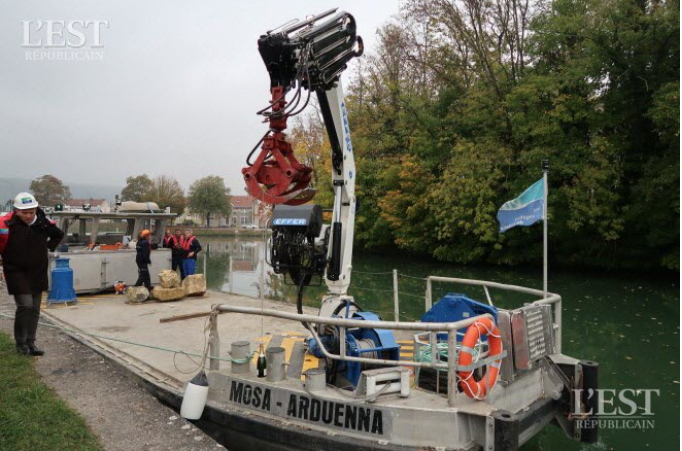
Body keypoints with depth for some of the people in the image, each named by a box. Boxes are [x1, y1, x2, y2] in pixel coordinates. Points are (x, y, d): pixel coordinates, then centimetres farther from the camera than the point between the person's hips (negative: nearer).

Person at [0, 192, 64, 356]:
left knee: (34, 309, 9)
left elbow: (59, 235, 15)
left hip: (37, 272, 5)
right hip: (16, 272, -4)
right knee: (25, 305, -13)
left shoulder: (43, 222, -4)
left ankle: (30, 343, 20)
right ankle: (20, 343, 5)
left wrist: (49, 247, 6)